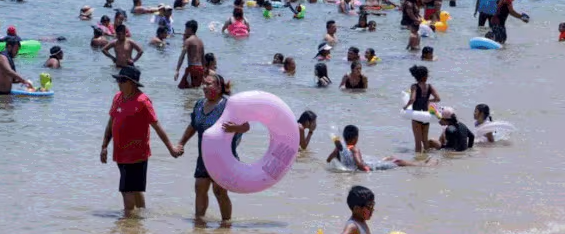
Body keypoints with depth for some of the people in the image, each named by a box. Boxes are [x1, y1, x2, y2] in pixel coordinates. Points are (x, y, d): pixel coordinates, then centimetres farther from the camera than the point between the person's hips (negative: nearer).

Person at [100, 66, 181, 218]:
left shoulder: (142, 101, -12)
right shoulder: (117, 98, 9)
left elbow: (157, 126, -10)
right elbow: (111, 123, 18)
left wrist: (171, 148, -9)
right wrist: (104, 146, 13)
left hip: (136, 154, -7)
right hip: (121, 154, 7)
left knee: (128, 191, -11)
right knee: (135, 190, 20)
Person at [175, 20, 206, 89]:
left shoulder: (188, 40, -6)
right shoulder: (200, 41, 17)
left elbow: (182, 56, -16)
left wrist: (177, 70, -21)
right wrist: (203, 74, 29)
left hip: (192, 68, -8)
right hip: (200, 69, 8)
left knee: (181, 87, -5)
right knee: (196, 88, 17)